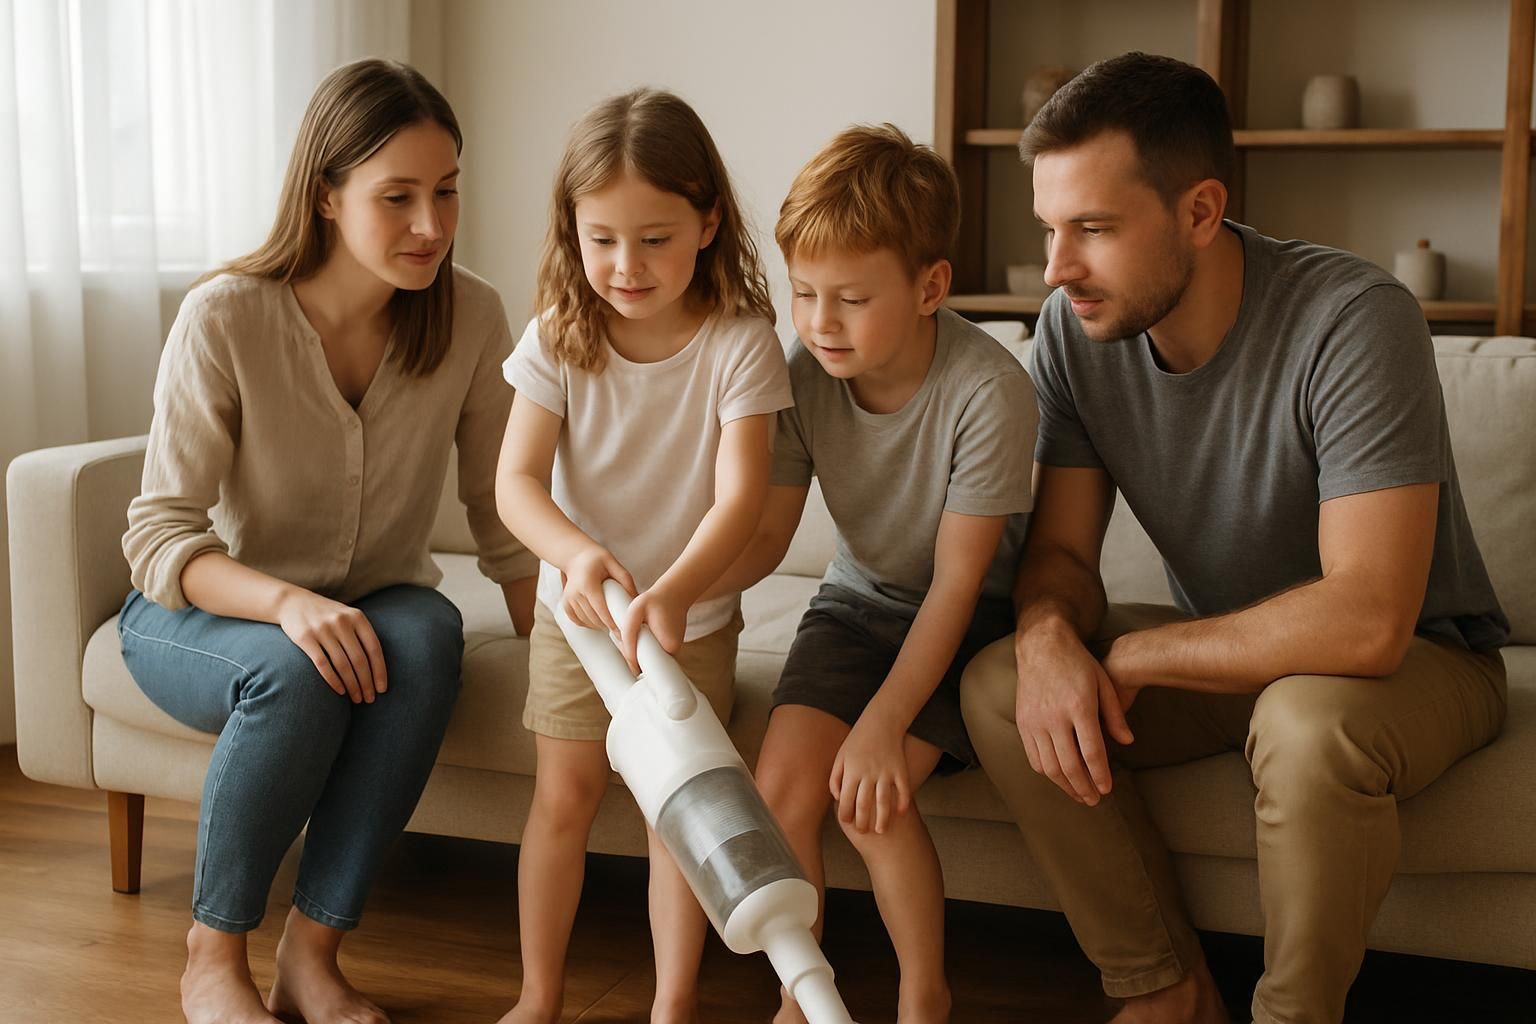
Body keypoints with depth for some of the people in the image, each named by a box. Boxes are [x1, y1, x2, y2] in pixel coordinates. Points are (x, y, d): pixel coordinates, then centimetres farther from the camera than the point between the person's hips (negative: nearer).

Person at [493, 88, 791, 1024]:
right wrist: (577, 553, -35)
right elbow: (517, 478, -14)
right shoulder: (559, 339, -10)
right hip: (576, 606, 2)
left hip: (693, 617, -2)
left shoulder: (741, 342, -18)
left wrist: (674, 592, -41)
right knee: (565, 794, 6)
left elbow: (741, 494, -24)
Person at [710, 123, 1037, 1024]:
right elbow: (767, 536, -7)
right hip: (859, 602, 5)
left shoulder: (988, 389, -27)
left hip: (969, 617, -4)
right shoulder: (805, 377, -13)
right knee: (783, 784, -15)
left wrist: (884, 722, -26)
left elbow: (957, 581, -22)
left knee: (872, 799, -21)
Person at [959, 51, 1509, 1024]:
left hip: (1421, 655, -5)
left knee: (1309, 721, -38)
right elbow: (1060, 549, -4)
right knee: (997, 686, -17)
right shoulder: (1075, 328, -10)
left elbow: (1366, 622, -35)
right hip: (1224, 651, 5)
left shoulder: (1355, 319, -29)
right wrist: (1051, 633, -28)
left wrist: (1130, 654, -25)